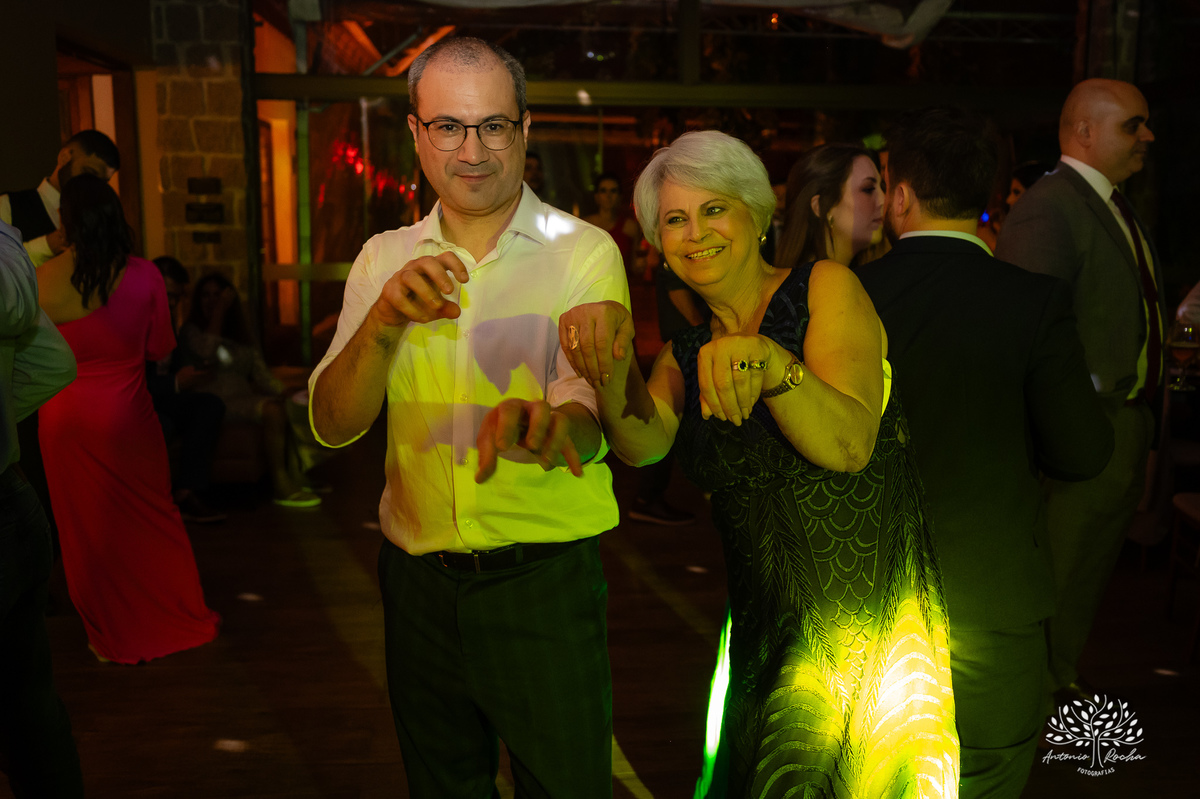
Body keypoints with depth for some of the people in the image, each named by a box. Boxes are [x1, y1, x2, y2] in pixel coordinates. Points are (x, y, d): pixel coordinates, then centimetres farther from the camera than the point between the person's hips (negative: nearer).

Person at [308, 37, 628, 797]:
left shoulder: (584, 252, -7)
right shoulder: (383, 259, 4)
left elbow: (591, 415, -19)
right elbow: (333, 424, -5)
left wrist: (540, 422, -44)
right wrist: (384, 318, -24)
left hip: (544, 577, -3)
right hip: (417, 577, 4)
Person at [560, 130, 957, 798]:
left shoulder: (826, 288, -5)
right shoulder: (686, 356, 10)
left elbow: (850, 446, -19)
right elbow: (642, 443, -11)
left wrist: (773, 364, -37)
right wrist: (613, 358, -29)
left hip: (874, 631, -4)